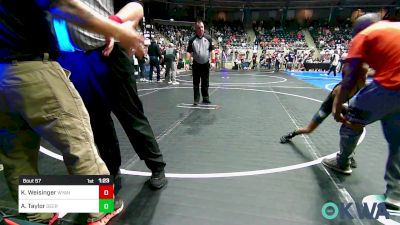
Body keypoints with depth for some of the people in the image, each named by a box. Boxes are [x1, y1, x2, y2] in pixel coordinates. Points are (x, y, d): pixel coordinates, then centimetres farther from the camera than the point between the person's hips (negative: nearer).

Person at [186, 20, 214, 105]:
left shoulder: (208, 38, 2)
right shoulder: (192, 40, -2)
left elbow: (211, 50, 6)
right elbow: (189, 52, -2)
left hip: (206, 64, 1)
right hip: (196, 64, -1)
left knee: (205, 83, 9)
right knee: (196, 83, 4)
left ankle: (205, 98, 22)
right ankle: (196, 99, 14)